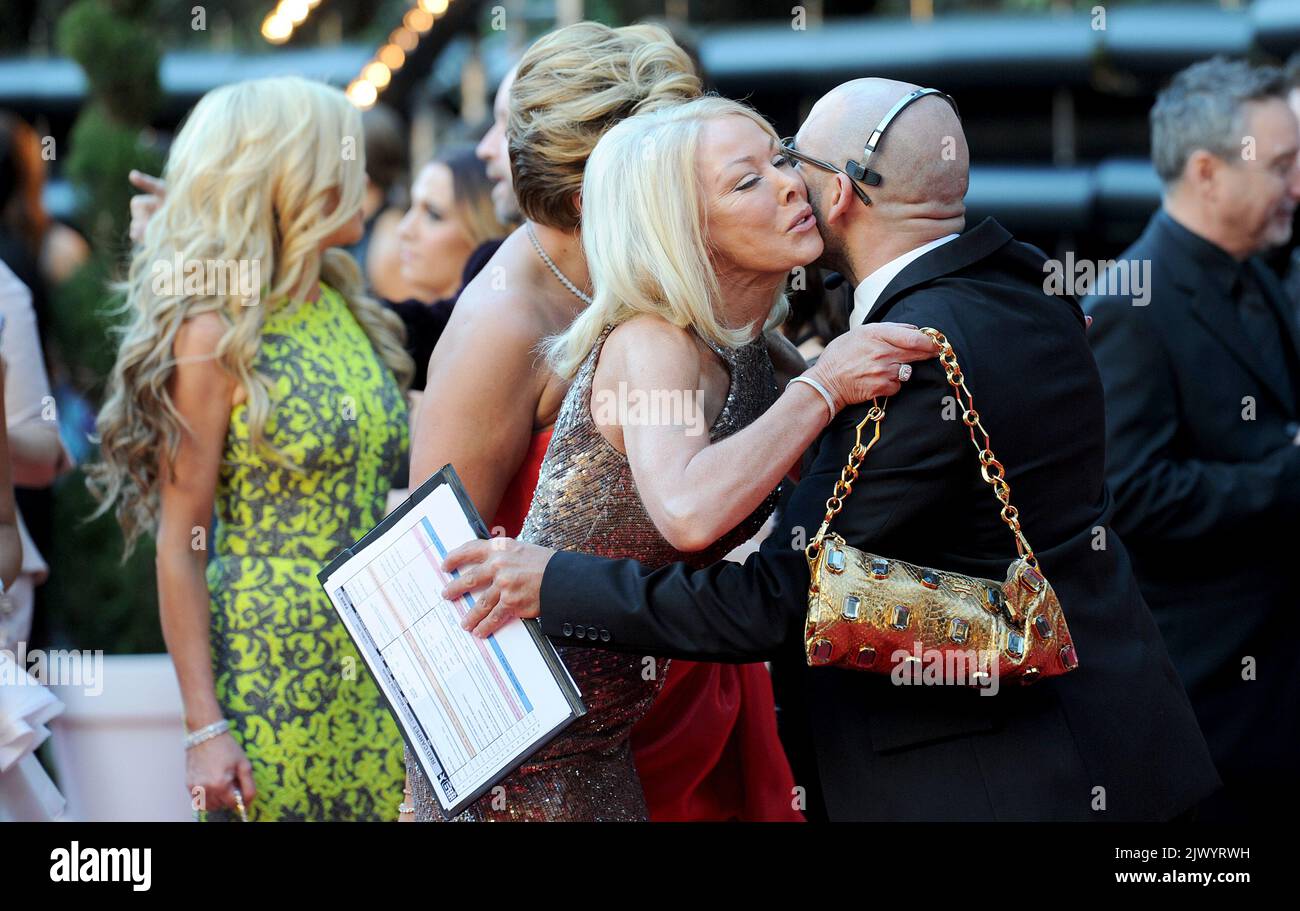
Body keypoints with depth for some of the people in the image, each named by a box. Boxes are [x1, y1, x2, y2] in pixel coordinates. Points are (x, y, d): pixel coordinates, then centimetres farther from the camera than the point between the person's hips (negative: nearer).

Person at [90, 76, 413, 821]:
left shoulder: (349, 312, 11)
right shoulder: (216, 334, -9)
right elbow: (180, 545, -10)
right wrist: (205, 730, -14)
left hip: (379, 668, 6)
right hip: (271, 670, -6)